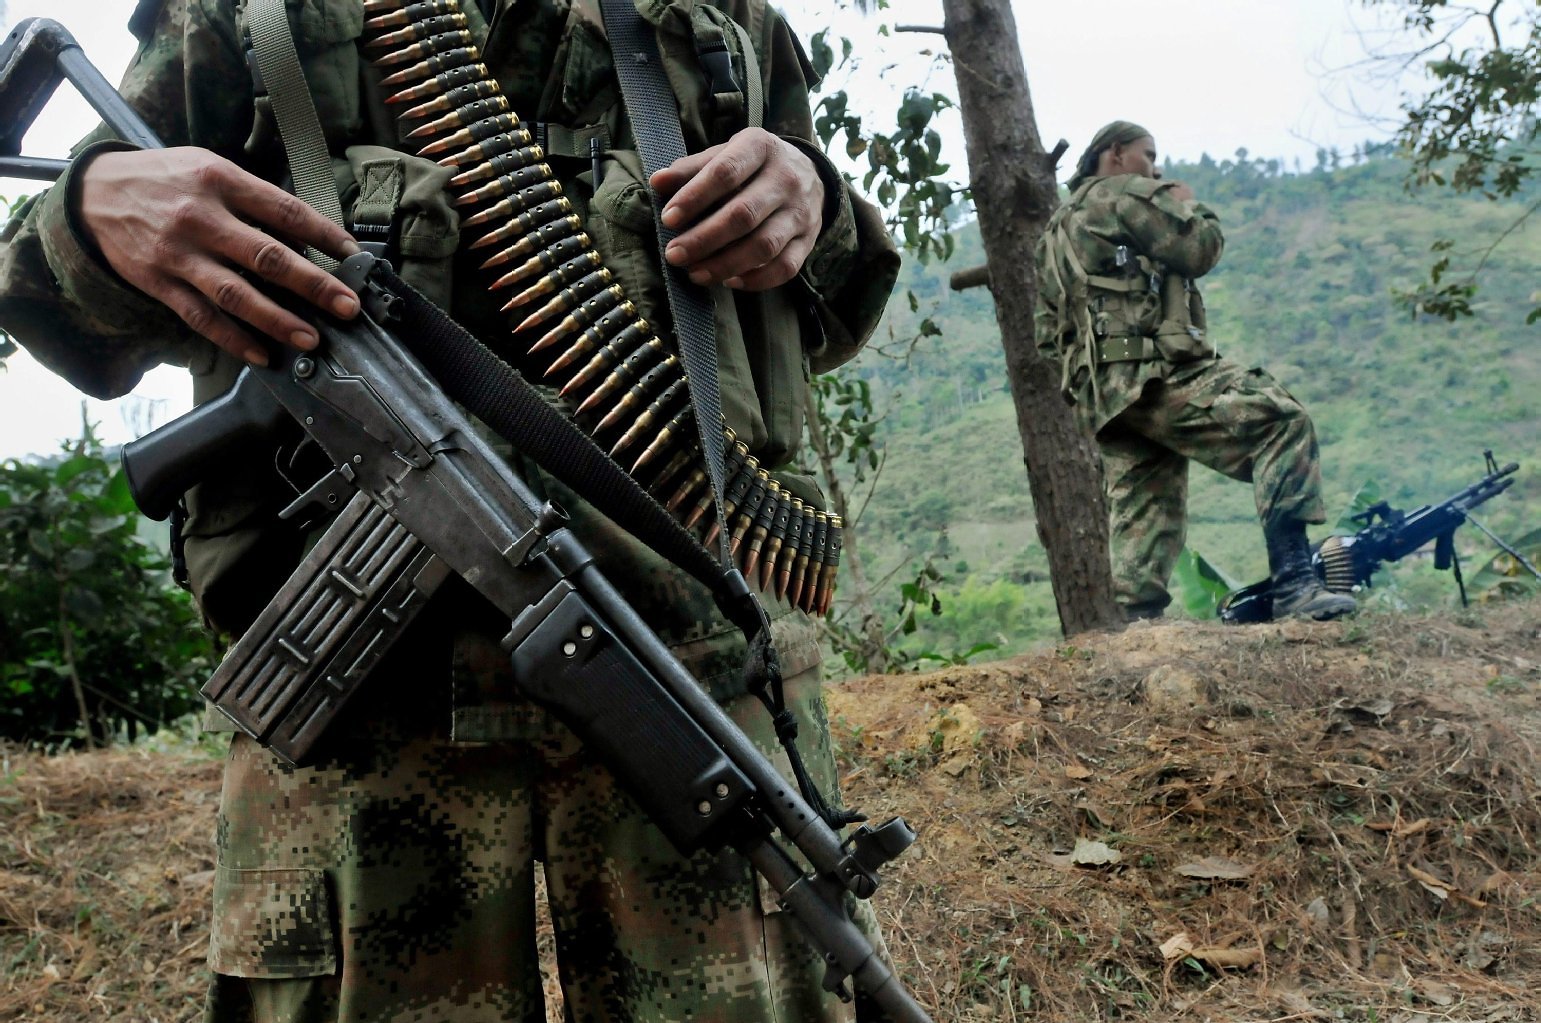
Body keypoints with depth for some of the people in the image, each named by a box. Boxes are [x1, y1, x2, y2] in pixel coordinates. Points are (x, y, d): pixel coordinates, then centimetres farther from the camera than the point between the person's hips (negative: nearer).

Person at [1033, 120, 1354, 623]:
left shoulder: (1055, 230, 29)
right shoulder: (1130, 192, 4)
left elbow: (1046, 335, 27)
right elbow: (1201, 249, -2)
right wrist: (1191, 205, 16)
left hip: (1103, 397, 9)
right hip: (1156, 374, -9)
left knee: (1143, 522, 10)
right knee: (1281, 420, -16)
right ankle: (1293, 582, -25)